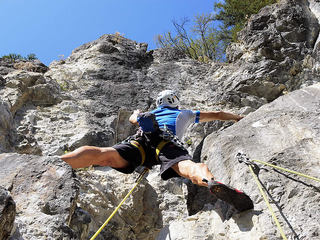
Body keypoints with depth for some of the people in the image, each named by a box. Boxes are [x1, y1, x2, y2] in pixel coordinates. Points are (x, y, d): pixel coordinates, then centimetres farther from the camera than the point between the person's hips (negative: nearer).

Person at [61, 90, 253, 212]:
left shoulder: (150, 113, 44)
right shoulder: (185, 114, 41)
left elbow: (132, 119, 66)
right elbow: (217, 114, 50)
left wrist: (137, 113, 89)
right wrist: (237, 117, 68)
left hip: (141, 139, 2)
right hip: (167, 142, -2)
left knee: (104, 154, -21)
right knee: (188, 166, -30)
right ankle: (212, 182, -65)